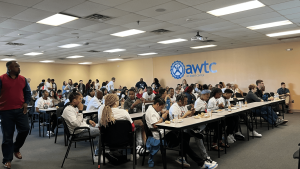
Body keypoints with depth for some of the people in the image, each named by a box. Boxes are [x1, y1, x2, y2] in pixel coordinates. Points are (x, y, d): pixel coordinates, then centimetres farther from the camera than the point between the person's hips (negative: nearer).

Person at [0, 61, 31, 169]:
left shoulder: (23, 79, 7)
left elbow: (28, 92, 14)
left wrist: (26, 103, 2)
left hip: (20, 110, 4)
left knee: (25, 129, 0)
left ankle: (16, 149, 29)